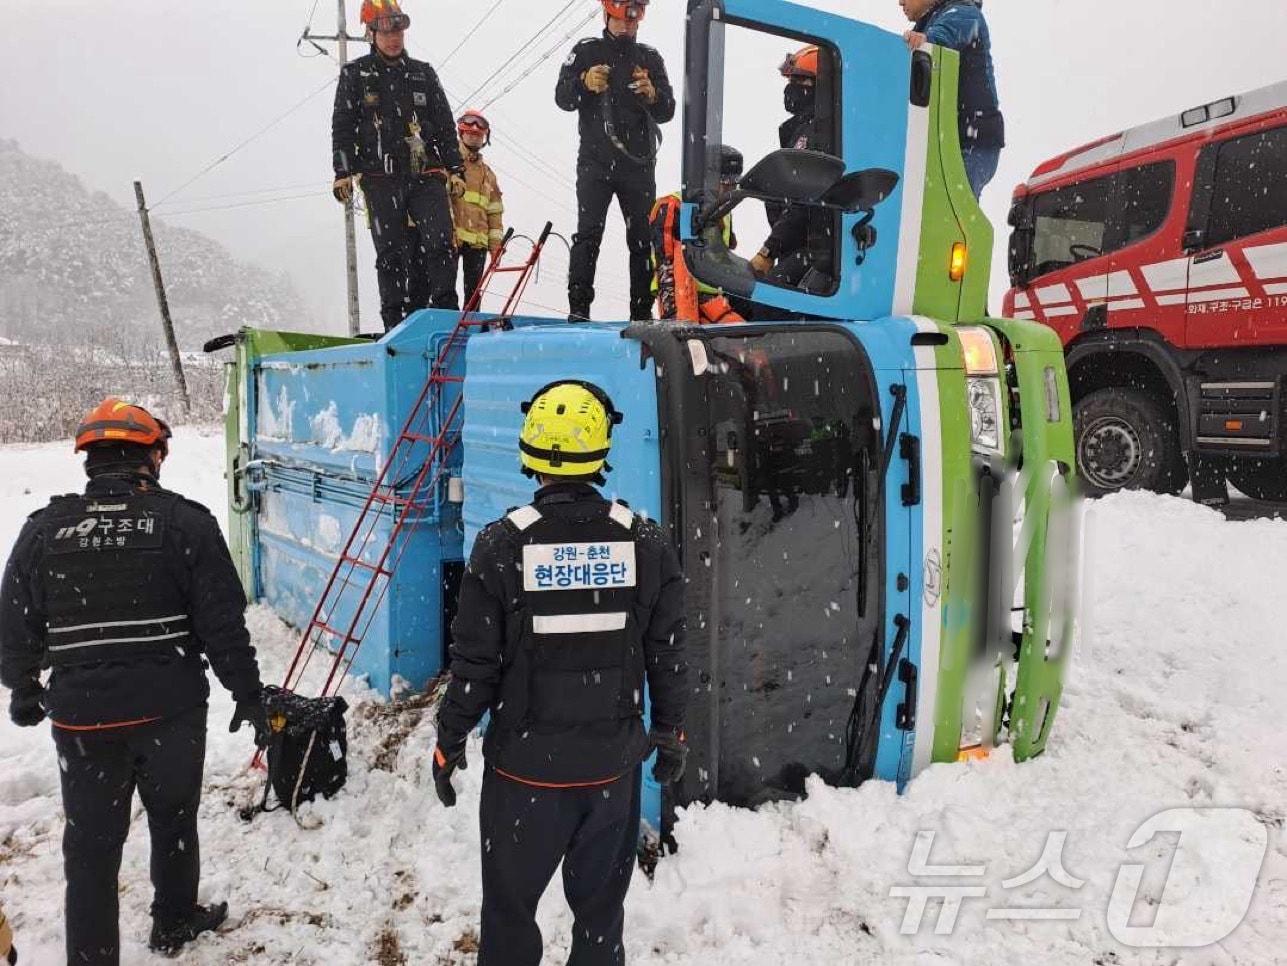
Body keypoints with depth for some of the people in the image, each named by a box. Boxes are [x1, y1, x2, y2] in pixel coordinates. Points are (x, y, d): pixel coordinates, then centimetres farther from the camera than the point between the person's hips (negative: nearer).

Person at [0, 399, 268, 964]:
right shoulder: (185, 522, -10)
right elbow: (223, 624, -11)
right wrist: (247, 694, 0)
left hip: (81, 716, 1)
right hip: (171, 709, -1)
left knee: (90, 845, 13)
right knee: (173, 821, 21)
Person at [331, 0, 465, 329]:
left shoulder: (423, 73, 16)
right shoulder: (354, 74, 10)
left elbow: (445, 125, 17)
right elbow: (342, 126, 7)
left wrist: (456, 169, 9)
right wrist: (343, 172, -3)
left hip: (427, 175, 2)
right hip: (381, 180, -1)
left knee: (441, 244, -12)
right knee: (391, 253, -2)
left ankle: (447, 312, -4)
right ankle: (395, 321, 4)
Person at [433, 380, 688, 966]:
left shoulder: (503, 544, -13)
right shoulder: (645, 542, -7)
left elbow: (474, 661, -9)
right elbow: (667, 652, 0)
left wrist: (449, 741, 6)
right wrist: (671, 731, 15)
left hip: (525, 763, -2)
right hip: (614, 762, 2)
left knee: (510, 902, 17)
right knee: (601, 904, 20)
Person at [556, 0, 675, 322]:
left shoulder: (650, 58, 13)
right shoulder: (587, 51, 8)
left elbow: (666, 112, 5)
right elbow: (562, 98, -2)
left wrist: (652, 95, -17)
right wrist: (584, 84, -23)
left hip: (639, 165, 2)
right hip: (595, 162, -2)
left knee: (644, 238, 1)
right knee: (588, 234, -10)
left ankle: (642, 311, 6)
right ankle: (578, 309, -10)